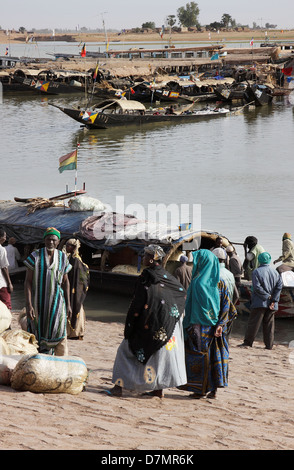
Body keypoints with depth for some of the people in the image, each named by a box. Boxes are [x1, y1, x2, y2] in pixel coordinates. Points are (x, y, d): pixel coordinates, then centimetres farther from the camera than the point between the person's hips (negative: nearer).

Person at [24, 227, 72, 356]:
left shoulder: (62, 257, 5)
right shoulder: (35, 256, -4)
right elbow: (28, 281, -5)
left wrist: (68, 304, 9)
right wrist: (29, 305, -13)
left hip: (57, 302, 2)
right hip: (39, 302, -1)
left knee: (59, 336, -7)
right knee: (38, 334, 2)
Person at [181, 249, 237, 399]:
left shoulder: (198, 282, -12)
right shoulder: (219, 282, 5)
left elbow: (192, 306, -12)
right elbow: (227, 305, 1)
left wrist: (188, 325, -5)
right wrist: (220, 324, -1)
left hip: (200, 325, -5)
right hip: (214, 324, 5)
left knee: (198, 355, 2)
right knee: (214, 354, 10)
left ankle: (200, 389, 4)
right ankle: (213, 389, 12)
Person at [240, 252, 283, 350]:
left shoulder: (256, 272, -6)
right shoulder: (275, 272, 8)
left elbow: (257, 287, -15)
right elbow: (279, 286, 0)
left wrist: (267, 296, -7)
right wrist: (273, 300, -5)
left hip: (260, 303, -4)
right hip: (271, 305, 4)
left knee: (253, 323, 0)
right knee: (269, 324, 8)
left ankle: (248, 342, 1)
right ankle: (269, 344, 6)